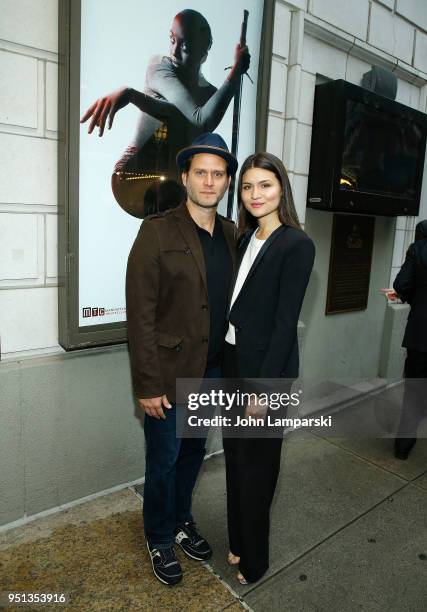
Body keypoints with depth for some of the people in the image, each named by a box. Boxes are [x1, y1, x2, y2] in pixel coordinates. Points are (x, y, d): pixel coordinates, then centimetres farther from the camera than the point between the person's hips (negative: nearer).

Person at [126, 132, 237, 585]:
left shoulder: (230, 234, 4)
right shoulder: (157, 231, -12)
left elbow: (232, 301, 7)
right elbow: (140, 314, -15)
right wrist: (148, 385, -15)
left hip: (212, 370, 5)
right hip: (170, 372, -5)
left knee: (193, 452, 22)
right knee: (163, 461, 13)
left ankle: (181, 521, 47)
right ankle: (159, 540, 39)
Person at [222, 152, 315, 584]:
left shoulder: (297, 246, -14)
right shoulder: (244, 239, 7)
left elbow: (285, 322, -17)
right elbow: (235, 306, 8)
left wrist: (264, 386, -16)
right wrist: (224, 364, 7)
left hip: (266, 369, -7)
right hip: (233, 363, 7)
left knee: (256, 463, 10)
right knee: (235, 457, 19)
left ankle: (253, 557, 35)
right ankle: (238, 541, 42)